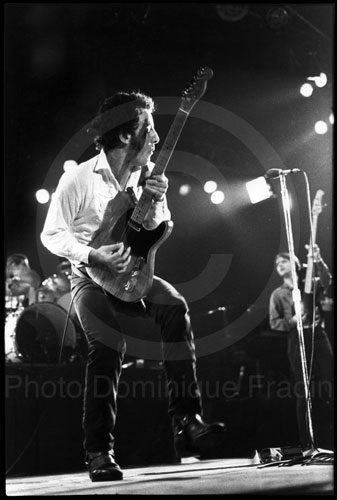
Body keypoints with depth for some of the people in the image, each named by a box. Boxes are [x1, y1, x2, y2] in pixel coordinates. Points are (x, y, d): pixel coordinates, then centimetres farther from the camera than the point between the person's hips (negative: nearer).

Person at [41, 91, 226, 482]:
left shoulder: (147, 173, 2)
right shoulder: (78, 179, -13)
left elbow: (157, 235, 7)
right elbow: (51, 235, -7)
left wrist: (155, 203, -13)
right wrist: (94, 255, -21)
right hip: (90, 277, -4)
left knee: (175, 307, -26)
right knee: (108, 343, -30)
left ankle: (186, 424, -26)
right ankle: (98, 452, -19)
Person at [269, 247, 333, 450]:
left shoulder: (311, 284, 11)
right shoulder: (278, 294, 13)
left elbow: (326, 280, -11)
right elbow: (274, 323, 7)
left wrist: (318, 261, -29)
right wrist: (291, 321, -11)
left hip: (318, 336, 0)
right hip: (297, 341, 0)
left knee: (327, 387, -5)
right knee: (303, 391, -1)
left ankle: (328, 436, -1)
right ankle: (307, 441, 2)